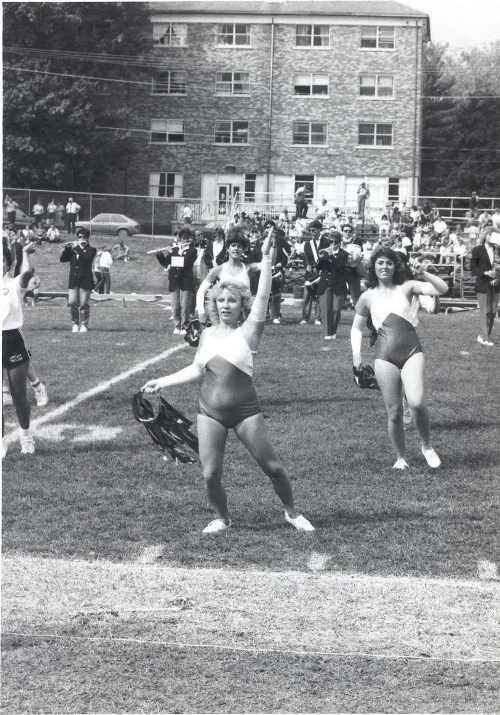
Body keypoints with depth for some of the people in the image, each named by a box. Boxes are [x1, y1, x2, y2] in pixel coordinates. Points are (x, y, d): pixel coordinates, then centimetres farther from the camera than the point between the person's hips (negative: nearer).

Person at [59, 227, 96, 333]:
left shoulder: (91, 250, 3)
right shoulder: (72, 249, 15)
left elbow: (86, 258, -17)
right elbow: (62, 259, 6)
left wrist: (77, 248, -19)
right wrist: (67, 248, -7)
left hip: (86, 280, -3)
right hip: (73, 280, 3)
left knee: (83, 304, -4)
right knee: (72, 303, -2)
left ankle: (84, 325, 6)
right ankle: (75, 324, 11)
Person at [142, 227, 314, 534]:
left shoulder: (248, 331, -5)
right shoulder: (208, 334, 9)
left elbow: (263, 297, -18)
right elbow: (196, 370, 17)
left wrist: (266, 259, -26)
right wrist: (162, 382, 15)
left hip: (245, 411, -4)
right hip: (210, 412, 4)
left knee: (272, 466, 1)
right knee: (210, 474, -1)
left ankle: (292, 513, 23)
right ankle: (222, 518, 23)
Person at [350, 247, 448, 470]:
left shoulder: (407, 287, 6)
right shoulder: (368, 297, 10)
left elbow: (442, 289, -5)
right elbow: (357, 328, 19)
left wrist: (425, 275, -20)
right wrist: (356, 354, 6)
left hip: (412, 353, -1)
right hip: (385, 357, 1)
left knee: (416, 402, -21)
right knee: (394, 412, 1)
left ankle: (427, 446, 4)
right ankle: (401, 458, 19)